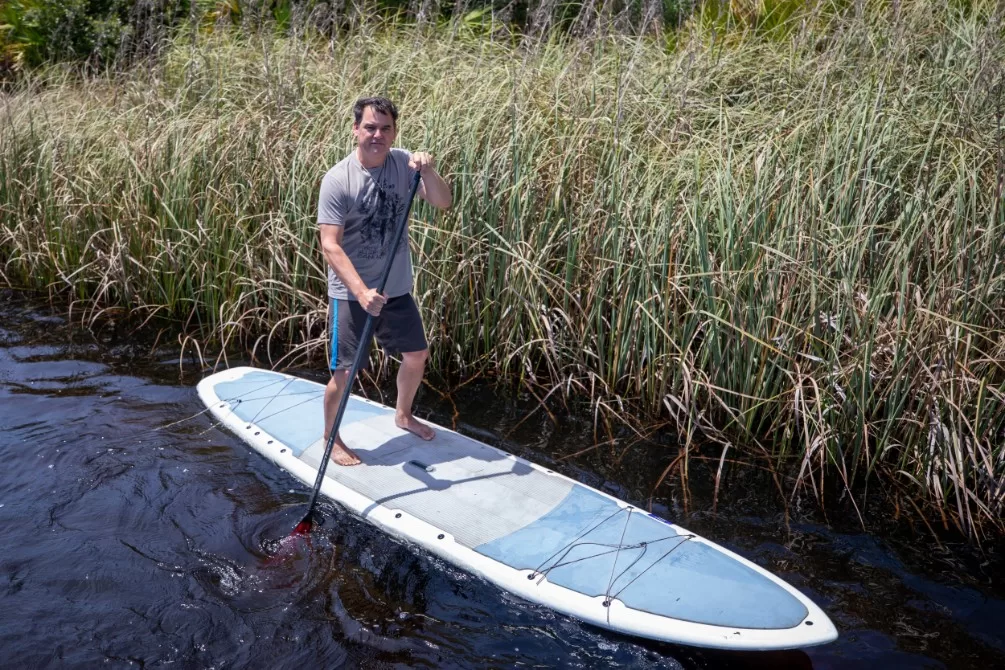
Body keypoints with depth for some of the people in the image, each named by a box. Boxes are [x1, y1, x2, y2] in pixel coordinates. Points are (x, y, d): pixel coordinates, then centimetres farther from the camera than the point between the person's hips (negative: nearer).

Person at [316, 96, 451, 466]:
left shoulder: (404, 164, -4)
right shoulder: (337, 179, -18)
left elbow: (442, 202, -9)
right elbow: (330, 246, -22)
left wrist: (428, 172, -29)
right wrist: (362, 292, -33)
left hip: (397, 288, 6)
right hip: (351, 293, -5)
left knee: (417, 355, 18)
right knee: (345, 371, -3)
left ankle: (403, 415, 45)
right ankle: (331, 437, 23)